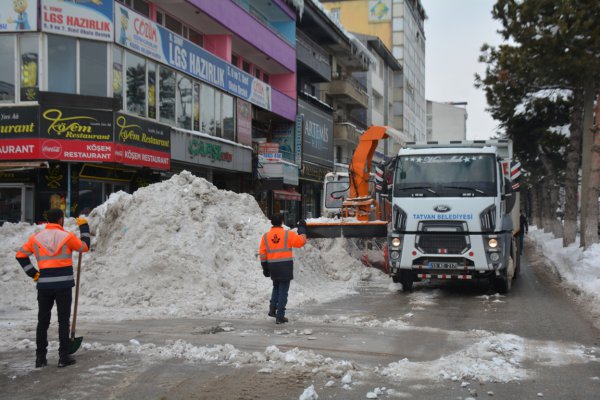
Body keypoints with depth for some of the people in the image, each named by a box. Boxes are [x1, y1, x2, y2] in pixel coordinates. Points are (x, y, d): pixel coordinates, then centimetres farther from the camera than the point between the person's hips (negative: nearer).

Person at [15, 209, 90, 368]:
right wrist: (84, 227, 20)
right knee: (63, 320, 4)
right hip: (63, 284, -3)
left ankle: (40, 357, 13)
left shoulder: (36, 238, 6)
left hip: (44, 285, 3)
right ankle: (64, 357, 4)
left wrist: (32, 273, 11)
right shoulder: (67, 237, -5)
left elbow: (21, 255, 11)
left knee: (43, 321, 10)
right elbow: (85, 247, 9)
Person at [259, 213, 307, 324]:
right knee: (283, 290, 1)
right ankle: (280, 316, 1)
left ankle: (272, 308, 7)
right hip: (286, 265, -4)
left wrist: (265, 267, 12)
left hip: (273, 266, 4)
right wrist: (302, 230, 7)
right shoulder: (288, 234, -6)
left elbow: (262, 253, 5)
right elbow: (300, 241, -8)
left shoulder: (266, 236, 4)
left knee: (276, 287, 25)